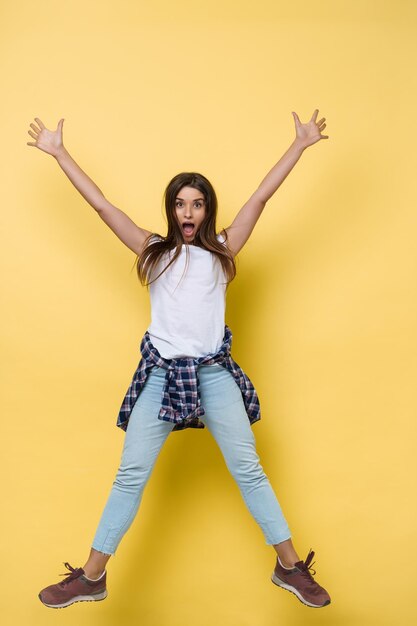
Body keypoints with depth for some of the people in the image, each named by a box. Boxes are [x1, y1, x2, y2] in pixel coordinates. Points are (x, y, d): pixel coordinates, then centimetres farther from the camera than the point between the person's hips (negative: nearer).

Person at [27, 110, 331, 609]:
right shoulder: (153, 250, 8)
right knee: (130, 475, 3)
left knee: (248, 469, 3)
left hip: (214, 371, 0)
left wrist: (301, 144, 5)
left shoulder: (222, 249, 8)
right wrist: (59, 153, 10)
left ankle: (290, 566, 17)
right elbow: (101, 204, 8)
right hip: (161, 372, 0)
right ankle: (92, 577, 16)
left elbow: (262, 196, 5)